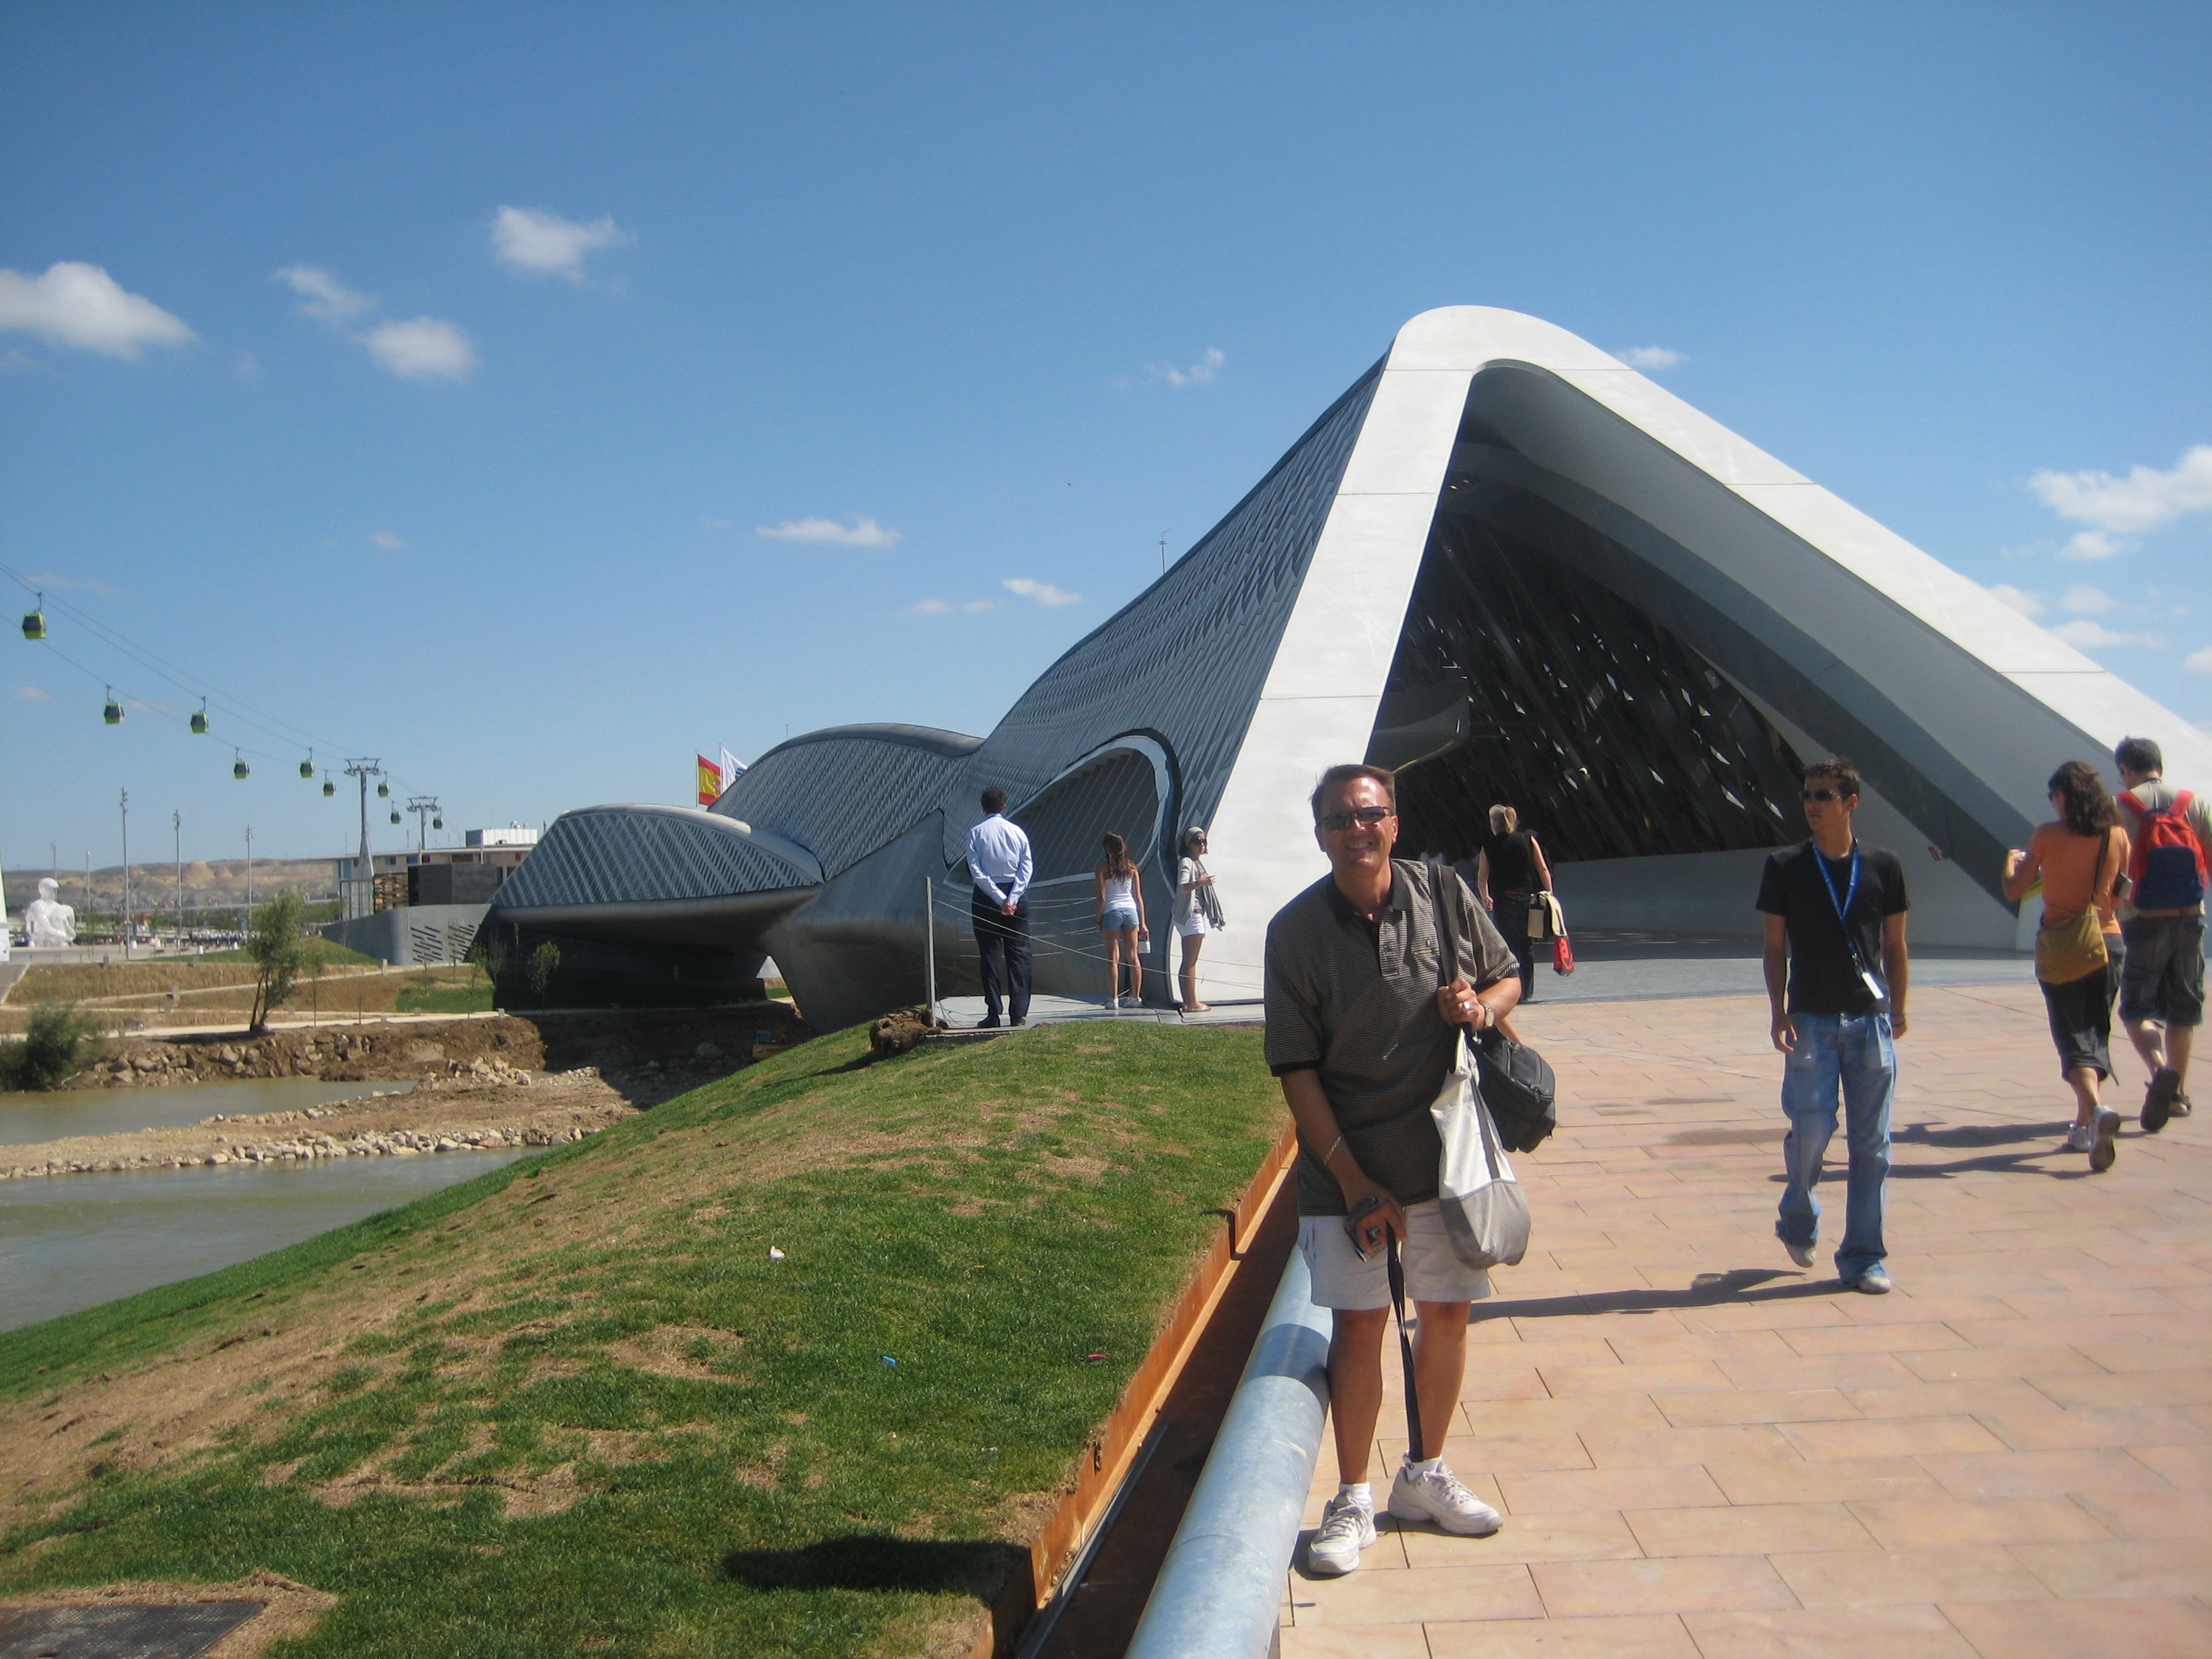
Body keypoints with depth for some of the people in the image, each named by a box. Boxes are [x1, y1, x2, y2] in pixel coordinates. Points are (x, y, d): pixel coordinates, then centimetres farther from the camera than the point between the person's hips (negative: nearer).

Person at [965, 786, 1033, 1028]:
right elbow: (1027, 866, -4)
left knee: (990, 955, 4)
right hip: (1017, 896, 1)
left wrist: (999, 898, -10)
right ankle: (1018, 1014, 0)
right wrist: (1012, 898, -10)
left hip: (986, 897, -1)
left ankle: (993, 1014, 1)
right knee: (1019, 954, 4)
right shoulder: (1017, 831, 3)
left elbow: (975, 871, -9)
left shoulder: (976, 833, -2)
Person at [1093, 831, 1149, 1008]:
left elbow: (1102, 896, -7)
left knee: (1113, 958, 0)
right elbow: (1139, 897, 7)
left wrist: (1098, 920, 1)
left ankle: (1113, 998, -1)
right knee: (1133, 956, 10)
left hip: (1112, 912, -3)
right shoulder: (1131, 868, 8)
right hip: (1131, 911, 3)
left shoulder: (1103, 867, -3)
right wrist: (1142, 923, 11)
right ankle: (1136, 996, 14)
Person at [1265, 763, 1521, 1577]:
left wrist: (1481, 1004, -13)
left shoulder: (1443, 894, -4)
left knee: (1447, 1317, 12)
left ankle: (1425, 1477, 32)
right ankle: (1352, 1502, 17)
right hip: (1347, 1164, -3)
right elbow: (1296, 1069, -10)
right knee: (1359, 1324, -1)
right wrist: (1352, 1177, -15)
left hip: (1448, 1153, 3)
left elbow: (1508, 978, 12)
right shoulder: (1295, 930, -11)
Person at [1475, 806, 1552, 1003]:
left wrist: (1485, 898, 24)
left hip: (1503, 900, -1)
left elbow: (1482, 879, 6)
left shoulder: (1489, 846, 2)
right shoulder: (1528, 839, 4)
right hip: (1528, 898, 1)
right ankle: (1527, 992, 15)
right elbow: (1544, 870, 1)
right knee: (1528, 946, 11)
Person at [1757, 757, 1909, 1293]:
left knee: (1871, 1143, 3)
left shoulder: (1883, 867, 3)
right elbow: (1775, 946, 3)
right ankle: (1798, 1220, 22)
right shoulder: (1786, 868, 1)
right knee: (1810, 1129, -7)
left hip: (1870, 1021, 1)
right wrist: (1778, 1010, -4)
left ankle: (1862, 1257, 13)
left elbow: (1895, 944, 11)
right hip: (1811, 1020, -1)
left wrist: (1897, 1008, 9)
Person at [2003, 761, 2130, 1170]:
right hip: (2106, 943, 4)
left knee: (2074, 1038, -4)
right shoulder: (2117, 836, 1)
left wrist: (2012, 860, 16)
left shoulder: (2047, 836, -9)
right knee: (2095, 1035, 14)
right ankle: (2084, 1128, 20)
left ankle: (2096, 1109, -28)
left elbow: (2014, 891, -3)